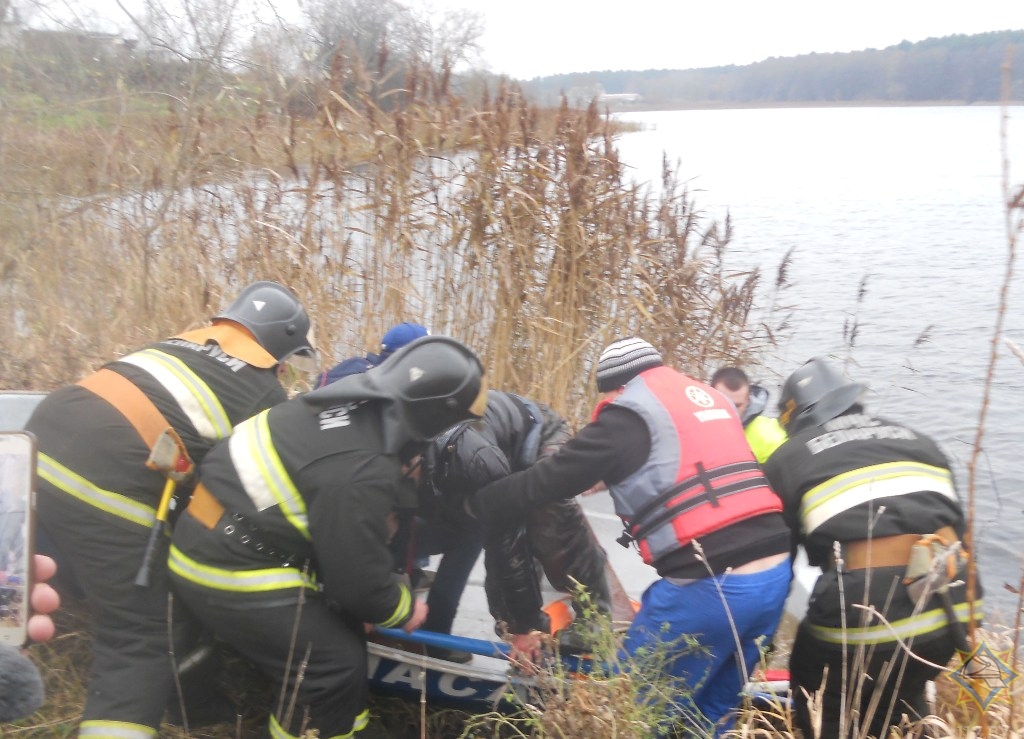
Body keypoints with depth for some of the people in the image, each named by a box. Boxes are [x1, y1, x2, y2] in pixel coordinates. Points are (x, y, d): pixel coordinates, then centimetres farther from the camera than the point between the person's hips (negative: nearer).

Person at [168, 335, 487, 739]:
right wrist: (405, 608, 1)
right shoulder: (359, 475, -31)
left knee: (341, 633, 18)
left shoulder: (358, 403, -3)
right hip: (231, 569, -10)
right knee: (334, 666, -6)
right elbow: (361, 582, -19)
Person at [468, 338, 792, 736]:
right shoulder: (709, 398, 21)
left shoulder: (631, 414, -1)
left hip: (709, 587, -7)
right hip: (774, 573, 8)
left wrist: (476, 503, 12)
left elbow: (548, 479, 0)